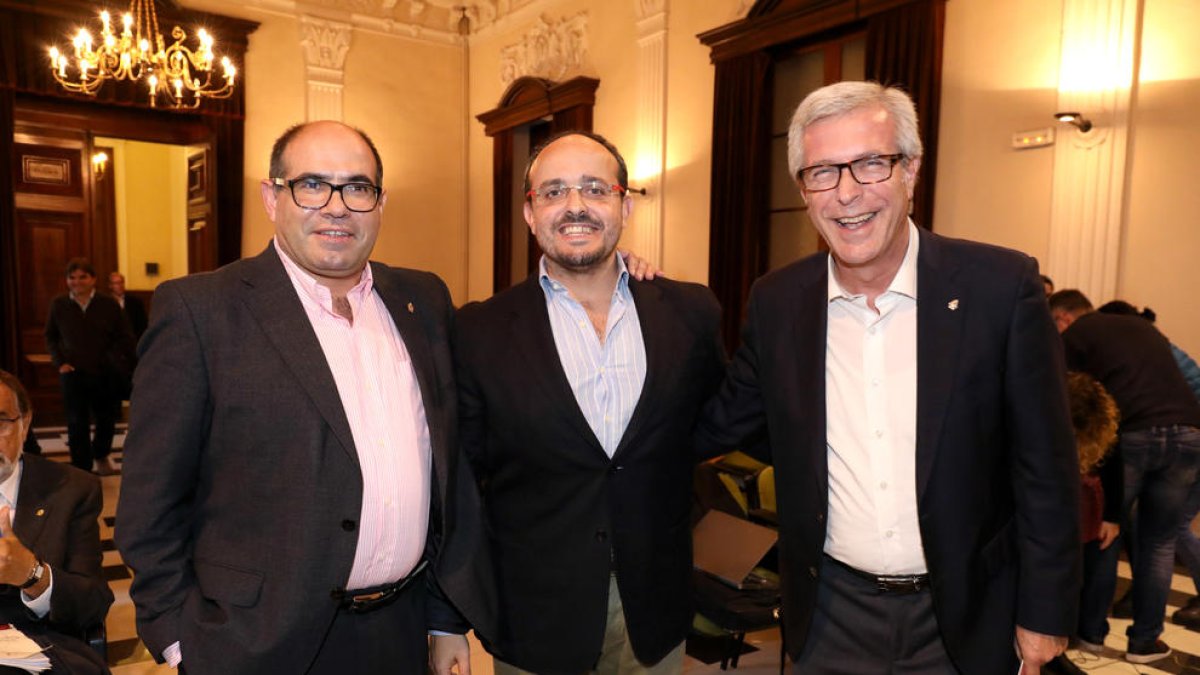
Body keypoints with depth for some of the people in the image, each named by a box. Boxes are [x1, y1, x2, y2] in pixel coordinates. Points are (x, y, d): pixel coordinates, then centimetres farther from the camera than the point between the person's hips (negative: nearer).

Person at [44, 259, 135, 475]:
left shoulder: (109, 304, -3)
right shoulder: (58, 305, 1)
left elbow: (125, 337, 1)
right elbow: (50, 337, 13)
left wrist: (117, 360, -12)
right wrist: (59, 362, 0)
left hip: (106, 375, 1)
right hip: (74, 375, 0)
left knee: (107, 419, 15)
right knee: (77, 423, 0)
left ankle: (100, 456, 42)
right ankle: (83, 469, 9)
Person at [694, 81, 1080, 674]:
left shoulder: (1002, 287, -13)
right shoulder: (776, 303, -6)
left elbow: (1045, 468, -7)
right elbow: (718, 426, 3)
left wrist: (1045, 614, -3)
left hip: (965, 619, -1)